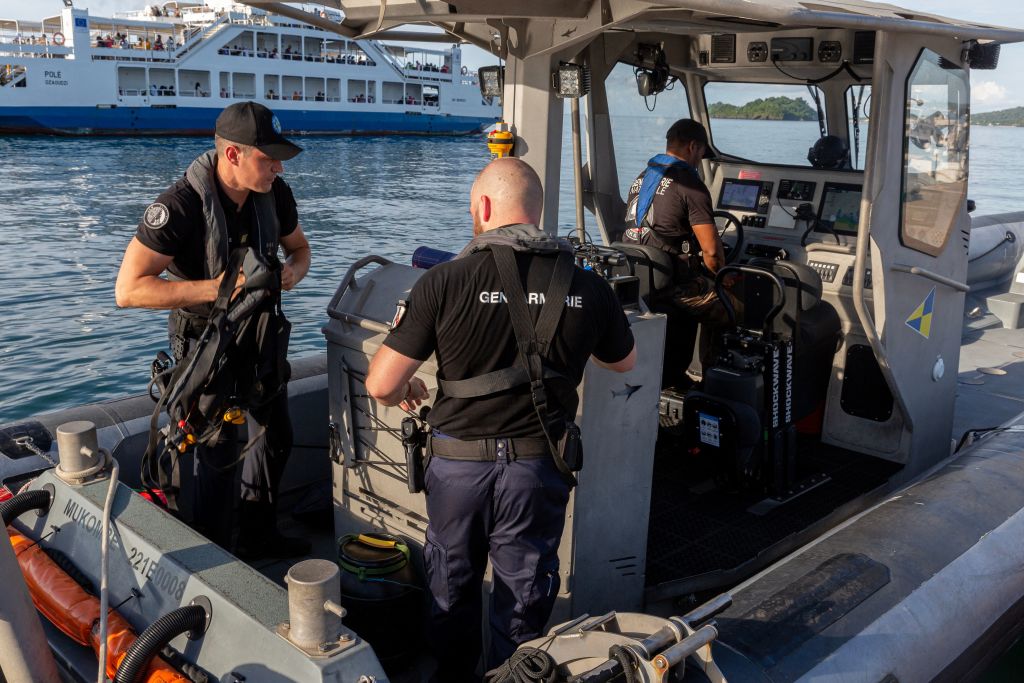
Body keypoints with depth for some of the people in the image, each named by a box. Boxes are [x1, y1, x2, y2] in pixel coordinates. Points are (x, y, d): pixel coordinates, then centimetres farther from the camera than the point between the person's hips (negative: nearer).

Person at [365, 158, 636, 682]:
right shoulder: (586, 288, -8)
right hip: (539, 467, 1)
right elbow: (624, 362, 11)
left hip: (458, 462, 0)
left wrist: (402, 393, 11)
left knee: (453, 588, 24)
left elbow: (380, 385, -12)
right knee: (524, 599, 19)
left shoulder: (444, 282, -15)